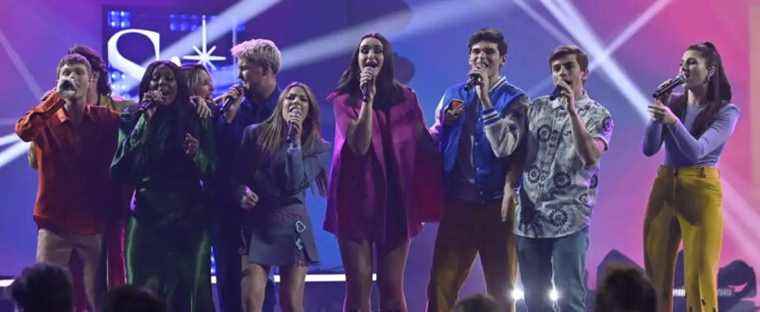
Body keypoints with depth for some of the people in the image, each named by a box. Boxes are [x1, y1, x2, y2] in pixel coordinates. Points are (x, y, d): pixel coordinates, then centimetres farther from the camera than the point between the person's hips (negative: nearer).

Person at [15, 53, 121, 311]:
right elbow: (23, 130, -21)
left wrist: (115, 214, 1)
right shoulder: (46, 118, 1)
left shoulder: (108, 119, 1)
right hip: (54, 224, 0)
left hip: (94, 225, 0)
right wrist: (57, 96, -19)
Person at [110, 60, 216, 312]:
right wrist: (145, 120, -8)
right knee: (144, 292, -7)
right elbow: (120, 170, -7)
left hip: (188, 218, 0)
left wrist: (197, 154, -14)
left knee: (190, 290, -6)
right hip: (146, 216, 0)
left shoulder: (196, 121, 8)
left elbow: (210, 173, 8)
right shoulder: (133, 119, 7)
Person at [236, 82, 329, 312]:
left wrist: (295, 139, -12)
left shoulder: (317, 146, 5)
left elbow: (295, 183, -11)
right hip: (256, 223, 0)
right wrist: (243, 192, -13)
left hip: (290, 225, 0)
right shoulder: (255, 134, 7)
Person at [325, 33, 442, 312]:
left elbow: (423, 145, 10)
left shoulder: (405, 98, 9)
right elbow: (359, 145, -12)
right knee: (358, 287, -3)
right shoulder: (344, 99, 2)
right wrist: (367, 98, -14)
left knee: (392, 288, 0)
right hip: (356, 197, -2)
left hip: (395, 198, 2)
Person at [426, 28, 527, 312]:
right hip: (456, 202, 3)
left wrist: (485, 98, -15)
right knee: (441, 286, -1)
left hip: (495, 203, -3)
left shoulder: (514, 99, 1)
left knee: (501, 289, 4)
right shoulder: (453, 94, 12)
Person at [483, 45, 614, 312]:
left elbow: (591, 157, -17)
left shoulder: (597, 115, 2)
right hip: (529, 219, 4)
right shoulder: (535, 108, 11)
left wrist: (571, 110, -20)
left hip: (569, 221, -4)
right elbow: (503, 147, 1)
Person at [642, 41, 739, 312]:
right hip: (663, 188, 5)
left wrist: (672, 120, -29)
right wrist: (659, 113, -10)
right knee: (656, 274, 4)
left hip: (701, 191, -4)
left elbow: (696, 151, -16)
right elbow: (649, 148, 2)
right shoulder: (674, 103, 8)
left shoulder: (726, 111, -4)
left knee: (699, 278, -8)